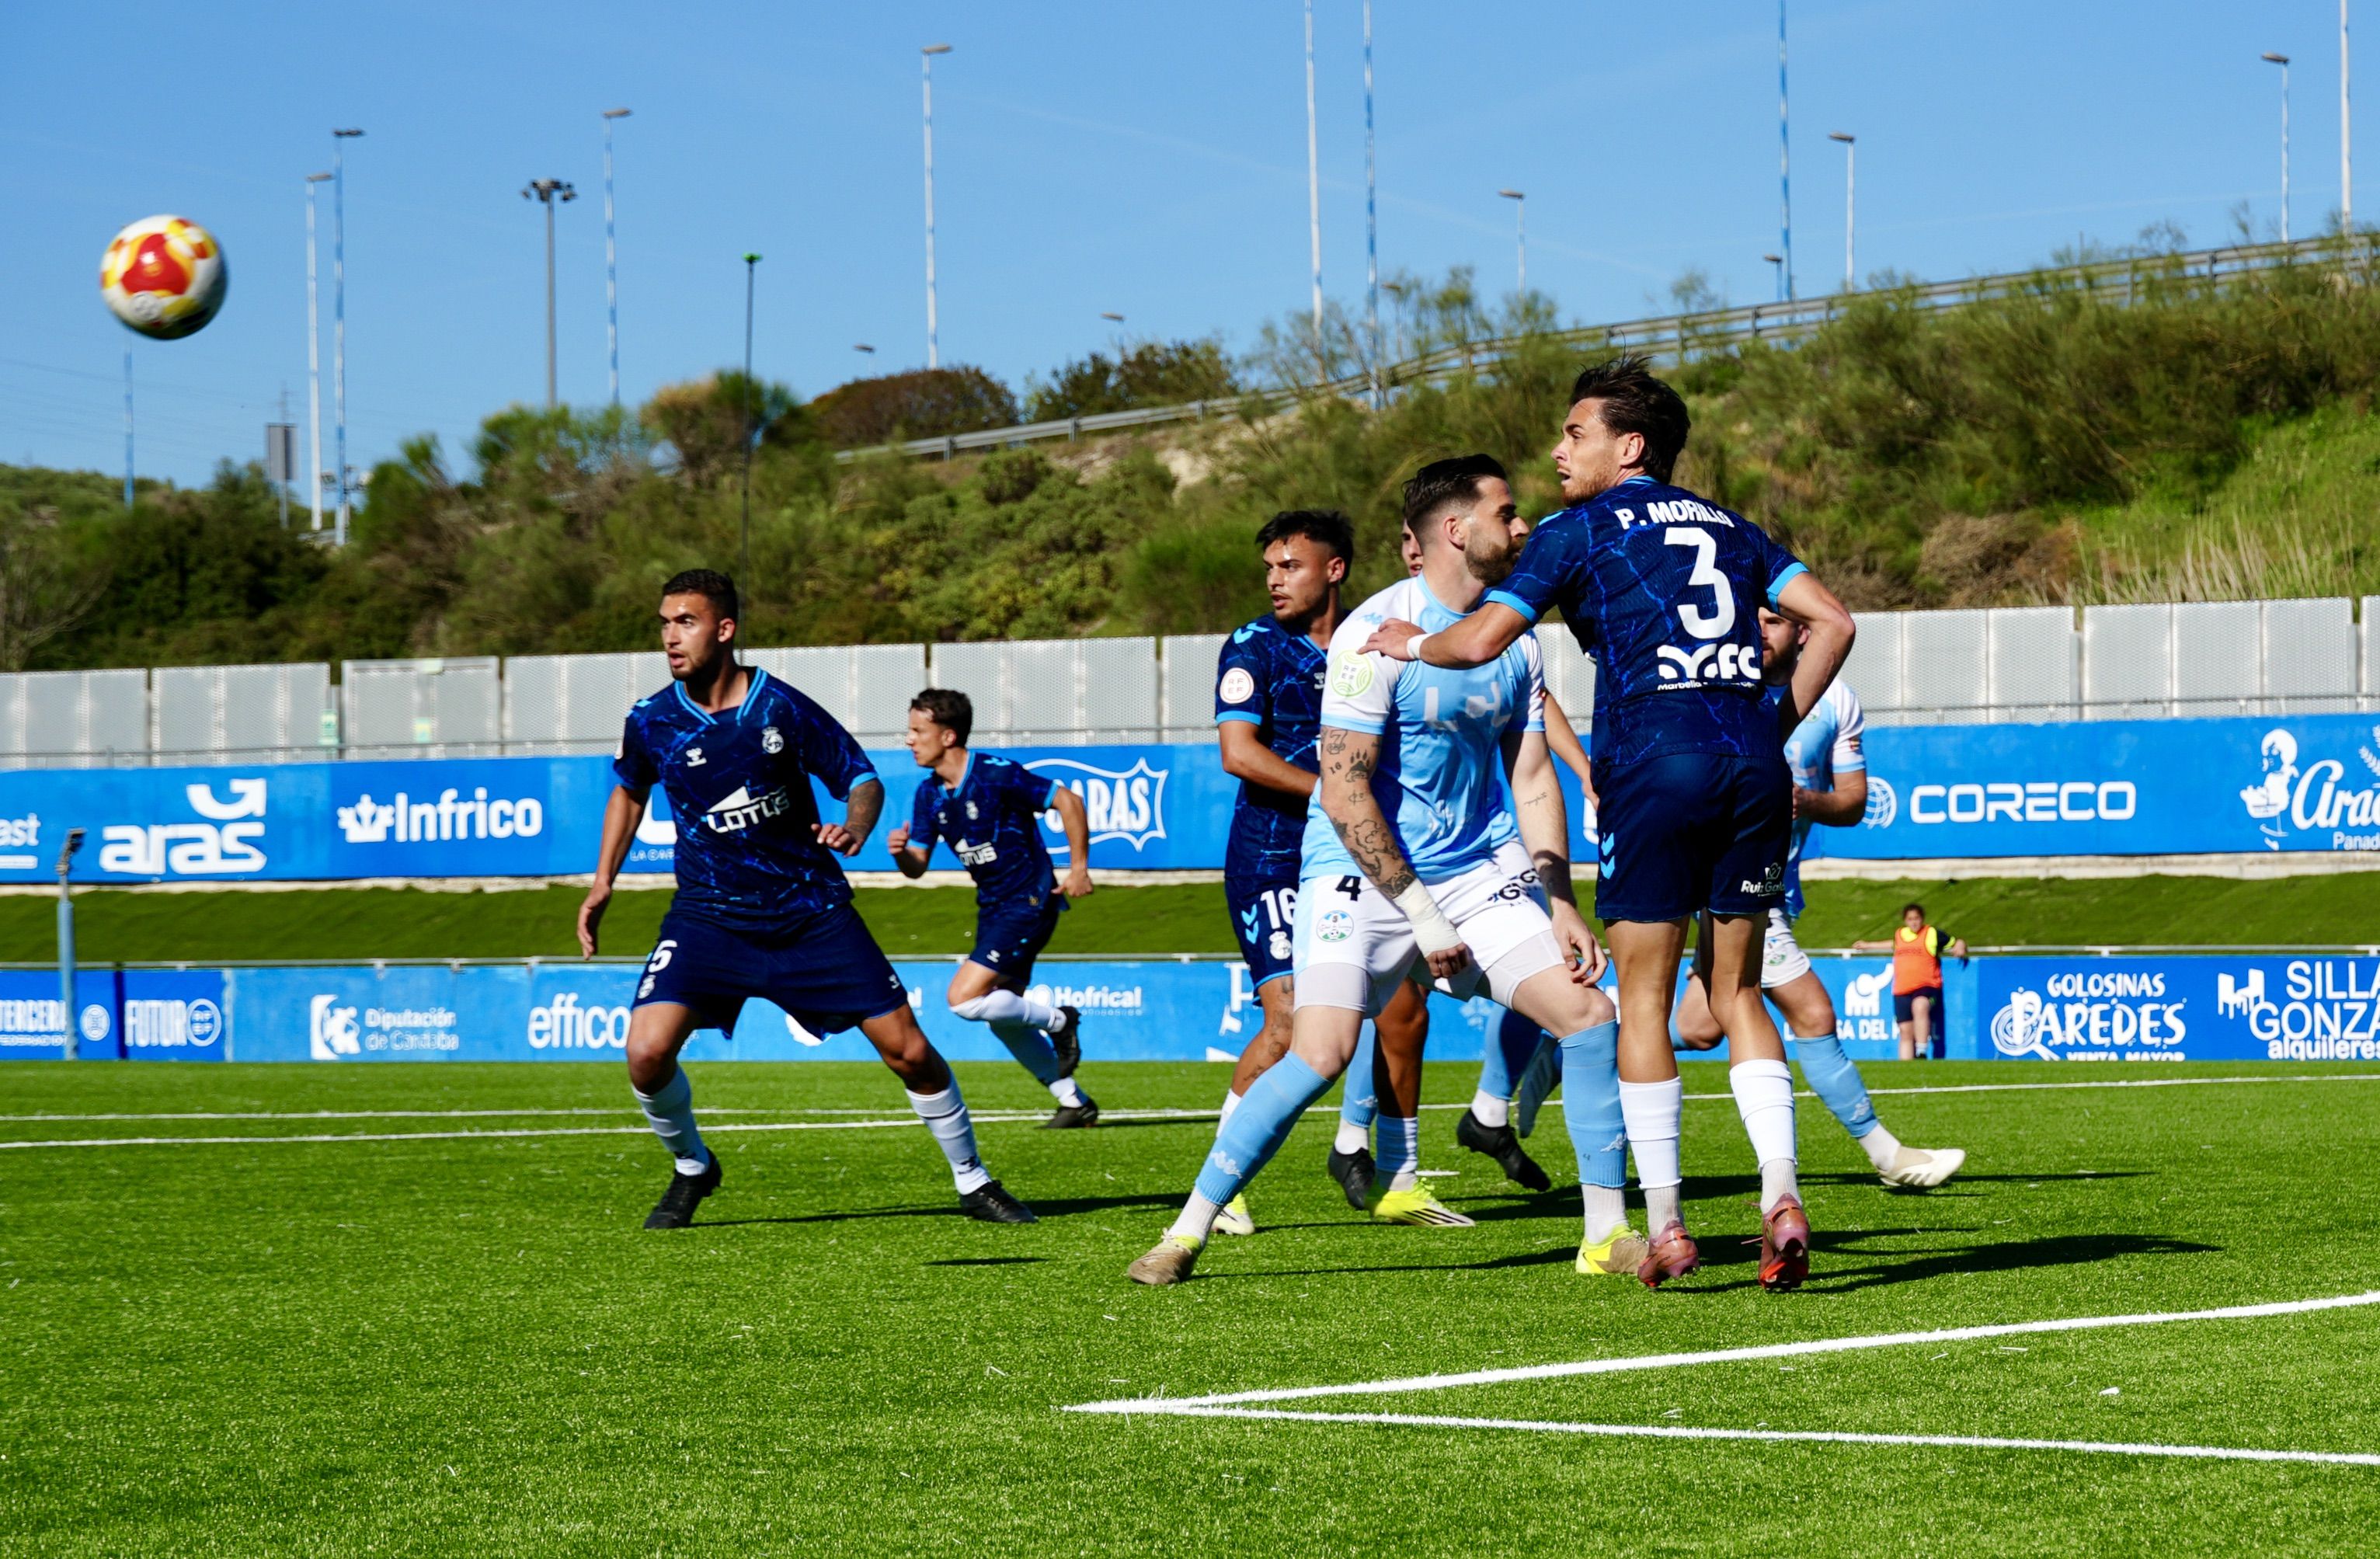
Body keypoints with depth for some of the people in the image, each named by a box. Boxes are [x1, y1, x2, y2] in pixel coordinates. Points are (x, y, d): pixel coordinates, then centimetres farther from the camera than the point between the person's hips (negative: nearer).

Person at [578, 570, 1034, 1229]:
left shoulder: (782, 707, -11)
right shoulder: (651, 723, -5)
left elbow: (863, 778, -2)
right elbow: (629, 790, 17)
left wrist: (854, 828, -23)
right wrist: (604, 880, 14)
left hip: (812, 912, -1)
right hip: (709, 918, 1)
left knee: (909, 1051, -3)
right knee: (648, 1052, -19)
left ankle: (973, 1182, 18)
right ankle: (691, 1168, 11)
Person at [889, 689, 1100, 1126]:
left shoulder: (996, 774, -19)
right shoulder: (929, 794, 3)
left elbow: (1067, 800, -15)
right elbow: (918, 865, 5)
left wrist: (1078, 868, -15)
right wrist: (900, 853, -18)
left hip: (1029, 903, -9)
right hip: (993, 908, 9)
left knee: (964, 999, -18)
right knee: (1002, 1018, 11)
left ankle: (1057, 1021, 2)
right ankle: (1075, 1102, 22)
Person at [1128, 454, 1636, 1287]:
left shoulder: (1515, 639, 6)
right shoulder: (1376, 632, -16)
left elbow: (1532, 782, 12)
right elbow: (1342, 791, -18)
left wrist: (1561, 904, 1)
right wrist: (1422, 914, -17)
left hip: (1477, 872, 6)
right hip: (1361, 872, -6)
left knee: (1589, 1015, -5)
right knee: (1320, 1053, -20)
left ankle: (1607, 1232, 7)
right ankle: (1188, 1232, -6)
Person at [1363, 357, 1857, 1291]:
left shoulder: (1579, 531, 5)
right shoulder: (1729, 529, 21)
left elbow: (1483, 639, -4)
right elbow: (1832, 621, 13)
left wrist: (1412, 643, 16)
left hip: (1656, 759, -5)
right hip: (1752, 756, 5)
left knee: (1642, 1001, 4)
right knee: (1736, 994, 11)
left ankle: (1665, 1226, 2)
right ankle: (1782, 1199, -4)